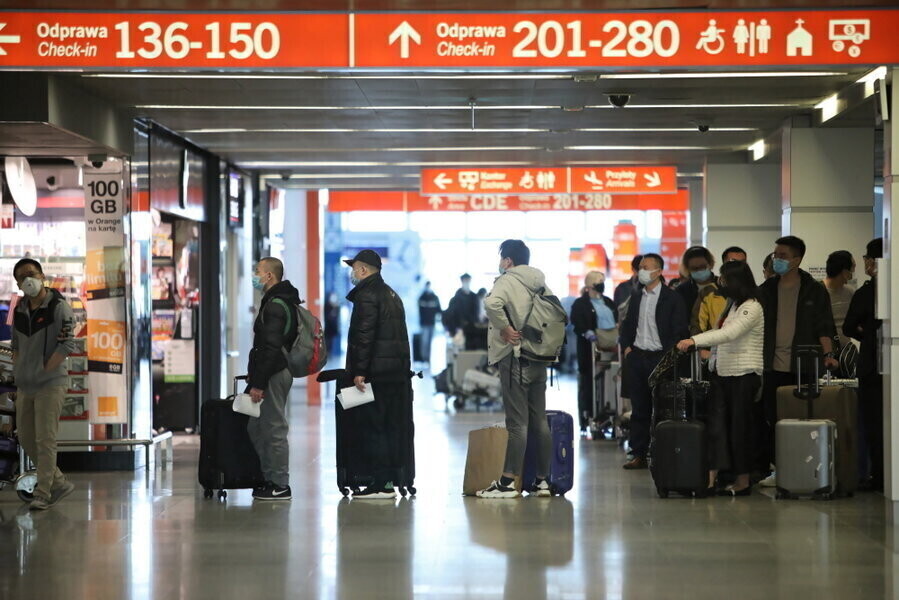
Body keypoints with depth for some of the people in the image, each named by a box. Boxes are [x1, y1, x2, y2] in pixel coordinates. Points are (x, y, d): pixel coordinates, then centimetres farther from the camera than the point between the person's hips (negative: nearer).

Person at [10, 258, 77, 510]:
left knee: (45, 440, -7)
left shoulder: (58, 307, -10)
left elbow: (67, 345, -17)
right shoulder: (19, 310, 10)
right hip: (26, 386, 8)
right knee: (26, 439, 11)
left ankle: (43, 493, 0)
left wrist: (42, 372, -15)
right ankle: (59, 482, 23)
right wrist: (18, 372, 7)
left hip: (50, 383, -7)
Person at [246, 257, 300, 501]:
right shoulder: (284, 301, 18)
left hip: (273, 376, -11)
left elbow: (270, 348, -22)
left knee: (274, 429, -6)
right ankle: (270, 479, 20)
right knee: (256, 427, 16)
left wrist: (258, 382, -22)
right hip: (278, 372, 11)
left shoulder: (275, 305, -16)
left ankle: (280, 485, -1)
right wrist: (255, 375, 21)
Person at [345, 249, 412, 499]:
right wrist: (403, 368, 19)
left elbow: (364, 336, -18)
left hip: (375, 373, -9)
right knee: (390, 426, 12)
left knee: (372, 426, -7)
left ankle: (381, 483, -9)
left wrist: (359, 371, -19)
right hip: (397, 372, 9)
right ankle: (389, 479, 14)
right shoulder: (391, 294, 20)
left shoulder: (366, 294, -10)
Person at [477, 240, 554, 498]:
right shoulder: (541, 284, 14)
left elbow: (492, 303, -30)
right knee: (539, 421, 11)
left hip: (516, 358, -7)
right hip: (540, 358, 7)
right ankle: (542, 480, 14)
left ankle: (507, 482, -6)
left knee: (517, 422, -8)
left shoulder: (507, 281, -9)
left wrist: (505, 327, -18)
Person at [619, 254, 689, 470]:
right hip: (636, 357, 6)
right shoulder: (637, 298, 15)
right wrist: (627, 347, 7)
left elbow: (679, 331, -7)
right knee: (639, 408, 7)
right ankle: (639, 454, 11)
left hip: (659, 357, -6)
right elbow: (627, 326, 23)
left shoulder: (672, 298, -4)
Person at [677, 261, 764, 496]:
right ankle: (710, 479, -8)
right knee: (715, 424, -2)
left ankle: (743, 481, 7)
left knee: (739, 427, -3)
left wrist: (695, 341, -31)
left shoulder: (752, 307, -11)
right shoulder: (731, 305, 18)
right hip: (723, 373, 8)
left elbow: (729, 334, -24)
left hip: (744, 374, -8)